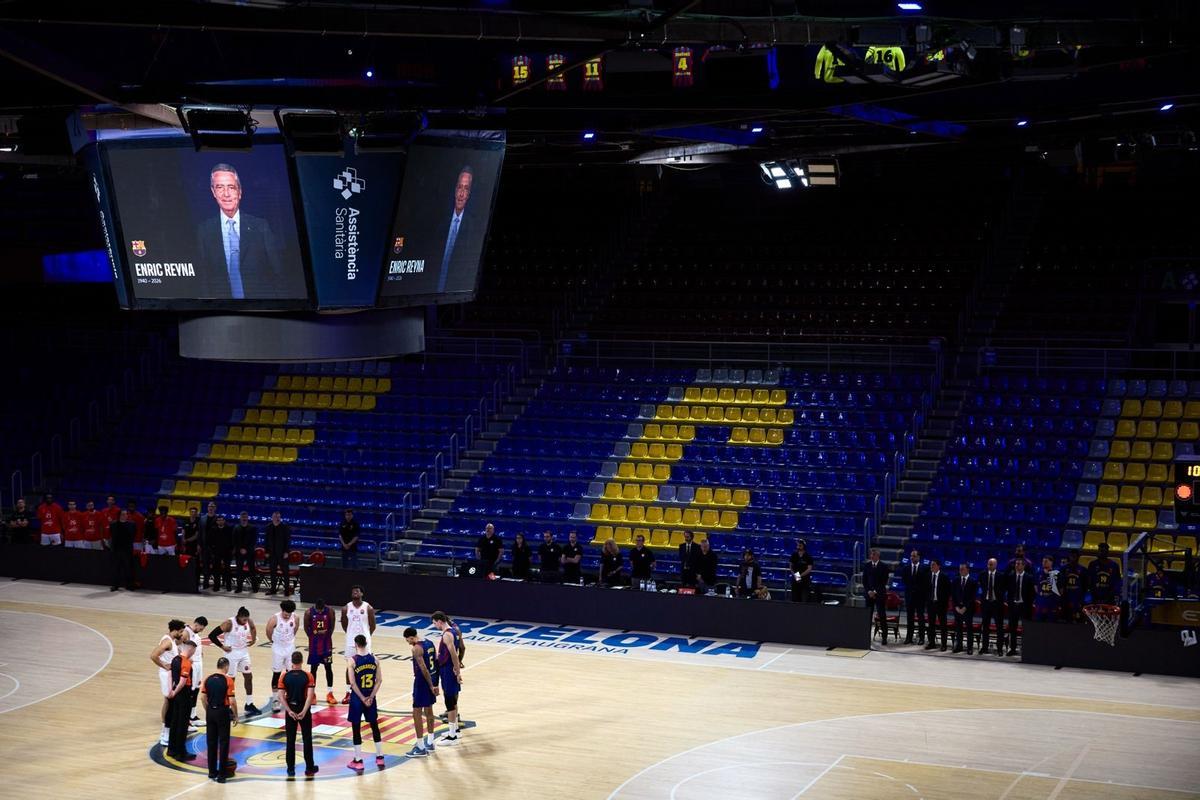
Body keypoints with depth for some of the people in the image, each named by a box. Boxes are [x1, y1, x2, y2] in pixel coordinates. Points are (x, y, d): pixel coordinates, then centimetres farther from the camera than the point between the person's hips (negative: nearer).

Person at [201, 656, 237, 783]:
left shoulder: (208, 679, 2)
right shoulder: (228, 680, -12)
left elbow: (204, 698, 4)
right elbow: (232, 701, -13)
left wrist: (208, 711, 17)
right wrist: (235, 715, -1)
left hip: (210, 712, 4)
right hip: (223, 712, -4)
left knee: (211, 742, 12)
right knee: (223, 743, 2)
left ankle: (212, 772, 17)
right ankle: (221, 774, 1)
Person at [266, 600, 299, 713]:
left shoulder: (294, 618, -10)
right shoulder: (274, 618, -21)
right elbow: (269, 632, -7)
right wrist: (274, 641, 6)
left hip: (290, 648, 3)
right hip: (278, 649, -3)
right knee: (276, 674, 4)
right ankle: (276, 701, 12)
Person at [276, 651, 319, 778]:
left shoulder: (284, 676, -4)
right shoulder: (308, 676, -8)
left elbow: (281, 696, -9)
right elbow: (310, 696, -17)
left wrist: (289, 711, -10)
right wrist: (304, 712, -17)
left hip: (291, 710, 1)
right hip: (304, 710, -1)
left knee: (290, 740, 8)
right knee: (307, 740, 9)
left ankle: (291, 769, 9)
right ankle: (309, 768, 13)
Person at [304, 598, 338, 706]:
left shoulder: (330, 611, -11)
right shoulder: (308, 612, -13)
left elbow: (331, 626, 1)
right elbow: (306, 628, -1)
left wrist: (327, 635, -3)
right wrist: (313, 637, -2)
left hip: (327, 644, 1)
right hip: (314, 644, -1)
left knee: (328, 667, 5)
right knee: (313, 668, 5)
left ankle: (329, 694, 12)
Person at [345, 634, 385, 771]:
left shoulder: (352, 660, -13)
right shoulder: (374, 659, -1)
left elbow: (352, 683, -16)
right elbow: (379, 681, -3)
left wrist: (362, 698, -9)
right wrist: (370, 697, -3)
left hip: (357, 698, -4)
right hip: (370, 697, 4)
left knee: (356, 728, 4)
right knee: (374, 726, 15)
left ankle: (358, 761, 5)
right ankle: (379, 757, 21)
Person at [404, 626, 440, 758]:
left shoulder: (416, 648, -18)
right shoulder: (429, 643, 8)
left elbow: (423, 669, -23)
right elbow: (436, 662, 11)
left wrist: (431, 686, -20)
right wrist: (434, 683, 15)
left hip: (423, 681, -9)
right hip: (432, 679, 9)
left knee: (417, 713, -2)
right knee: (428, 710, 19)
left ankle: (420, 748, -2)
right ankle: (429, 743, 29)